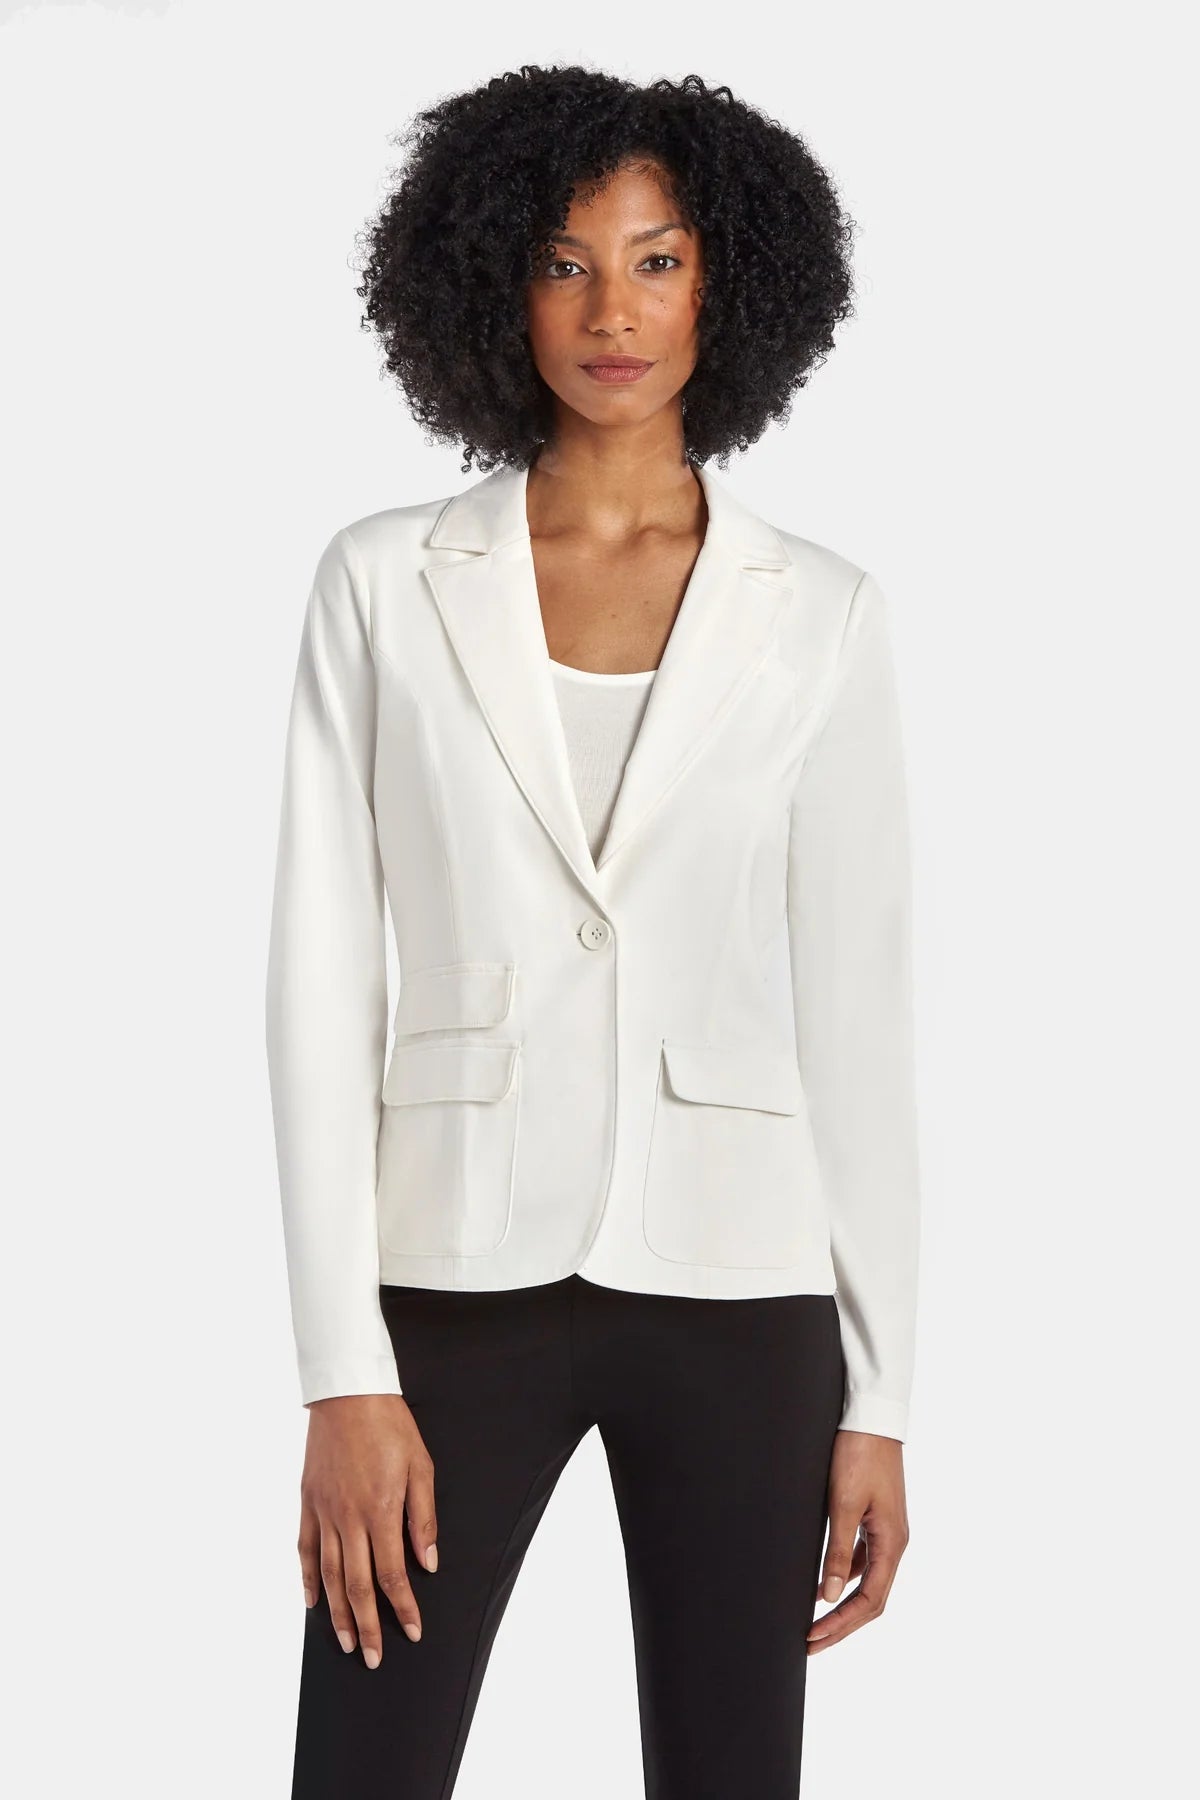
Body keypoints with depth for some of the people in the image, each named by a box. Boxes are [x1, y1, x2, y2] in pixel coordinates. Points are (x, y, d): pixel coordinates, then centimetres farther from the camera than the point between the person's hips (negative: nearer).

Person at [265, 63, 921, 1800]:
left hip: (731, 1285, 1)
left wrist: (880, 1396, 1)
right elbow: (323, 975, -2)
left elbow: (857, 1005, 4)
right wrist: (345, 1373, -8)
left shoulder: (818, 612, 3)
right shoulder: (386, 581, 1)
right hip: (465, 1276, -1)